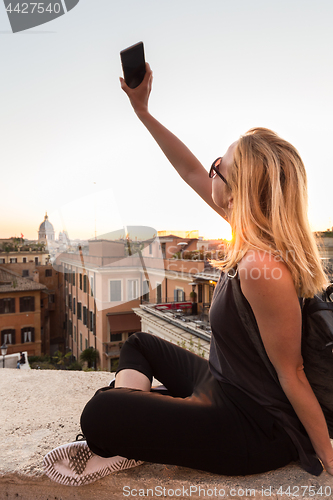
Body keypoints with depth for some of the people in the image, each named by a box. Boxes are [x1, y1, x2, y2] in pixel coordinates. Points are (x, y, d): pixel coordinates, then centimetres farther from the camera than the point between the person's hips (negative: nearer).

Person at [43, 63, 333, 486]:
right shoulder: (261, 230, -5)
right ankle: (119, 445, 10)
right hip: (225, 386, 9)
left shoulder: (261, 265, -34)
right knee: (139, 344, 24)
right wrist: (142, 110, 7)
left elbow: (291, 373, -25)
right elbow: (191, 173, 3)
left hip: (256, 427, -9)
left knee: (99, 415, -27)